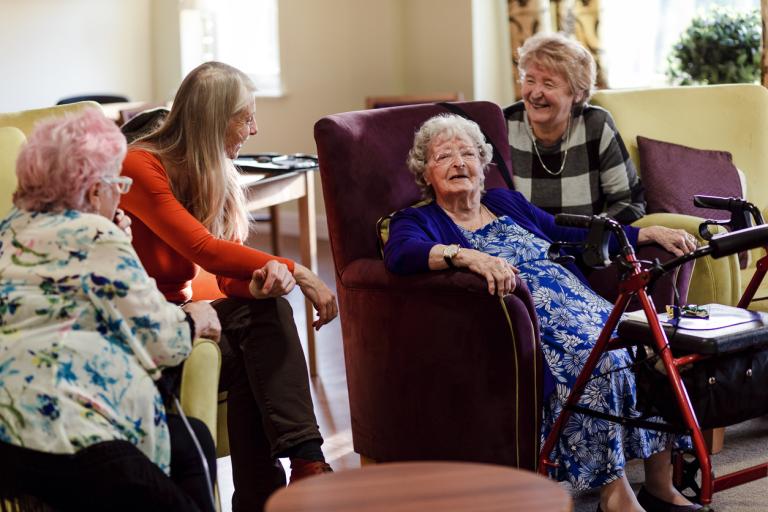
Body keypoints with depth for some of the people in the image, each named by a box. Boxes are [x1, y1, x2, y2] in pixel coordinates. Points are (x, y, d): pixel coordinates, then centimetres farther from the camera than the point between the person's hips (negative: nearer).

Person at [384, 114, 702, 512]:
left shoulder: (507, 202, 26)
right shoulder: (418, 221, 7)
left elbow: (572, 237, 30)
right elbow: (400, 253, -17)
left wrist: (650, 233, 21)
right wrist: (467, 255, -36)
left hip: (583, 306, 6)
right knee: (595, 357, -32)